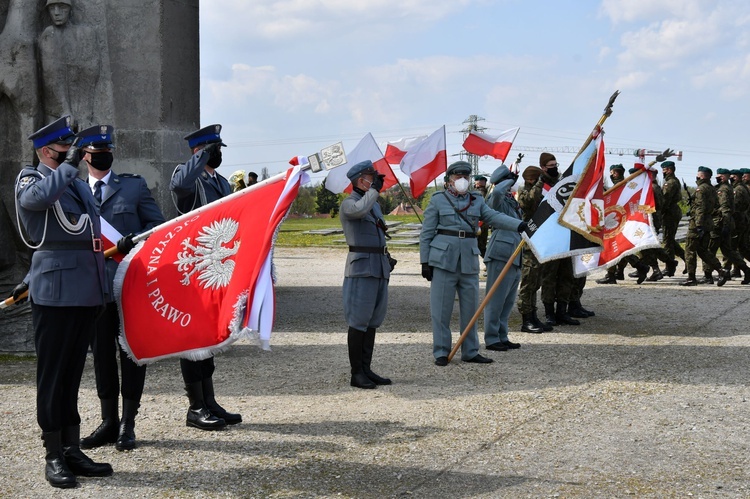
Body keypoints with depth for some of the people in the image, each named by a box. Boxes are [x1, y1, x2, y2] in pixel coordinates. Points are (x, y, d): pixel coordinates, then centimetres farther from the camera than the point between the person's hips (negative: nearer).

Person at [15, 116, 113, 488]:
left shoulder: (79, 183, 20)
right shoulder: (29, 179, -3)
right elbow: (37, 197, -28)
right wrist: (68, 166, -17)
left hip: (87, 293, 7)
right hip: (55, 293, -7)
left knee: (72, 374, 12)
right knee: (52, 375, -1)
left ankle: (72, 450, 18)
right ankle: (54, 457, 6)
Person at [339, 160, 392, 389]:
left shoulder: (374, 204, 20)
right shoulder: (348, 203, -7)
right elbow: (359, 210, -32)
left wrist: (386, 258, 23)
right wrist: (374, 190, -18)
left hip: (379, 268, 9)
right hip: (361, 268, -9)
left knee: (372, 321, 10)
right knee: (358, 322, -6)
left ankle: (366, 370, 15)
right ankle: (356, 373, -2)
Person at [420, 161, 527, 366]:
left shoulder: (477, 201, 13)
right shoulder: (438, 200, 2)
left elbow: (495, 217, -2)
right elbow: (426, 233, 2)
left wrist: (519, 225, -20)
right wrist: (425, 262, -4)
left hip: (469, 262, 4)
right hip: (443, 260, -4)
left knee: (470, 308, 8)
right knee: (441, 309, -1)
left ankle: (470, 352, 17)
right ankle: (441, 352, 8)